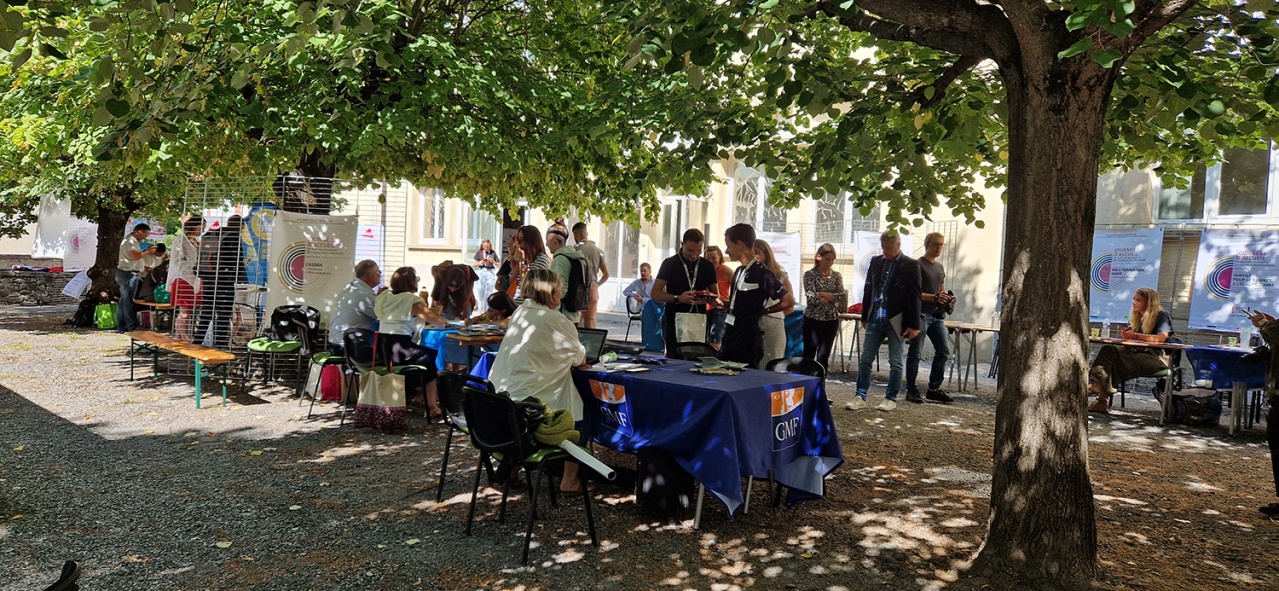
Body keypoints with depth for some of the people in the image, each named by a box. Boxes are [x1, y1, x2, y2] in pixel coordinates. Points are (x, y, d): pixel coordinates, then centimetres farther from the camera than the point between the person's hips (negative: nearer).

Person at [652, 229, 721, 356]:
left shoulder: (708, 266, 9)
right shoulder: (669, 264, 0)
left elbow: (716, 295, 14)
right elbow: (655, 294, -5)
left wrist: (710, 298, -11)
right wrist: (678, 298, -22)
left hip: (699, 323, 3)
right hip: (674, 323, -3)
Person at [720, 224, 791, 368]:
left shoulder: (762, 273, -13)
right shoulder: (739, 271, 12)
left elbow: (789, 301, -12)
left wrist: (762, 311, -5)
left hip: (748, 344, -8)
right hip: (730, 339, 8)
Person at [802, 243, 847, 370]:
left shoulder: (836, 275, 7)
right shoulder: (809, 274, -4)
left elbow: (842, 295, -6)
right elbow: (811, 297, -14)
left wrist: (823, 294, -16)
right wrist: (832, 297, -9)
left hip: (831, 321, 3)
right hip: (812, 320, -3)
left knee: (824, 357, 7)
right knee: (809, 355, -1)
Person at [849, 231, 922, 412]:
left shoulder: (910, 266, -5)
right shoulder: (875, 261, 8)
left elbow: (914, 297, -7)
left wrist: (914, 325, -9)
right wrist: (865, 316, 13)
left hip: (896, 322, -4)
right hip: (875, 320, 4)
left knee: (895, 362, 5)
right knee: (865, 359, 3)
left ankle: (891, 398, 16)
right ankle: (860, 397, 8)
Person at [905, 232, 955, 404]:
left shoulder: (940, 267, 18)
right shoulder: (918, 265, -6)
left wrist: (946, 298, 3)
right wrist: (934, 297, -24)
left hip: (937, 315, 8)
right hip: (921, 314, -8)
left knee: (944, 351, 7)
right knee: (915, 353, -2)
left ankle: (934, 389, 16)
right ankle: (911, 390, 4)